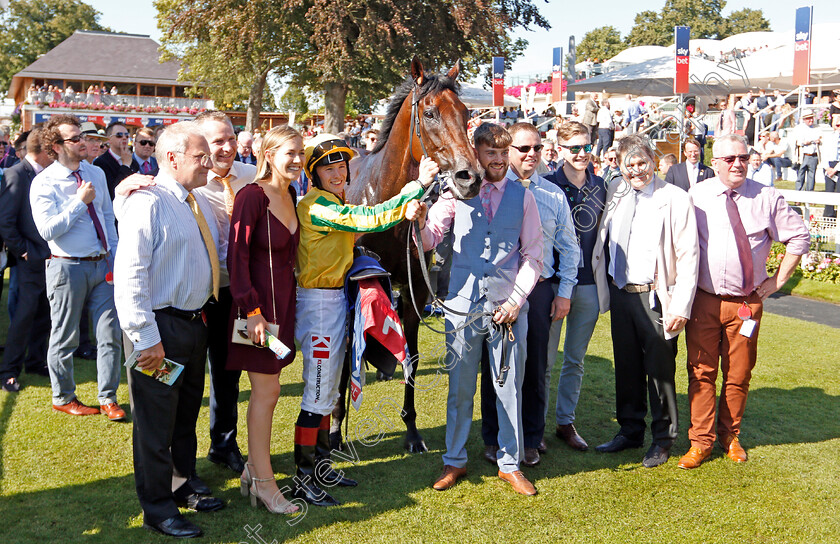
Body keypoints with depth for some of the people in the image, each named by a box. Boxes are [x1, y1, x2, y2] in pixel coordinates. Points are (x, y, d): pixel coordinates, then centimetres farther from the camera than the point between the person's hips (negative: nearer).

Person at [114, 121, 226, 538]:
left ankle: (183, 486, 39)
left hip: (194, 322, 9)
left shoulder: (199, 202, 11)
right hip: (160, 329, -9)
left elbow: (217, 253, 23)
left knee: (187, 413, 22)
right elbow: (130, 274, -22)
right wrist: (145, 337, -24)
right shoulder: (148, 202, -17)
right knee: (156, 421, 4)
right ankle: (158, 509, 18)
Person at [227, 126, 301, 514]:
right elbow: (237, 255, -17)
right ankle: (263, 481, 10)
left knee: (265, 390, 14)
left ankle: (253, 468, 26)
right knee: (267, 390, -1)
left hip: (283, 300, 8)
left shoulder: (290, 196, 9)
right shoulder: (252, 195, -14)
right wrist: (252, 310, -20)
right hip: (258, 302, -7)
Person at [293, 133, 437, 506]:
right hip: (318, 303, -10)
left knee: (328, 391, 18)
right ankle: (303, 480, 7)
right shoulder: (314, 207, -18)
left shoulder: (336, 205, 14)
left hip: (336, 300, 10)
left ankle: (321, 465, 30)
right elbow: (368, 220, -27)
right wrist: (417, 186, -28)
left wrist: (403, 210, -9)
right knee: (317, 394, -4)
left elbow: (360, 230, 9)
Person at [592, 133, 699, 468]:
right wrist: (605, 289, 16)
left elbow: (688, 256, -10)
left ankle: (663, 439, 20)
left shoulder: (676, 199, -9)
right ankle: (630, 431, 30)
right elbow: (603, 242, 22)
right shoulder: (613, 192, 7)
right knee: (626, 366, 14)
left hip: (655, 296, -5)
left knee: (660, 369, 3)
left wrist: (681, 307, -16)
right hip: (619, 292, 5)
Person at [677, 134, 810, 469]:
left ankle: (730, 436, 28)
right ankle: (701, 441, 14)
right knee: (701, 373, 3)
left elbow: (799, 237, 8)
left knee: (739, 374, 10)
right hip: (703, 300, 0)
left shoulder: (767, 198, 0)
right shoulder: (695, 197, 0)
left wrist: (776, 282, 3)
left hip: (747, 302, 1)